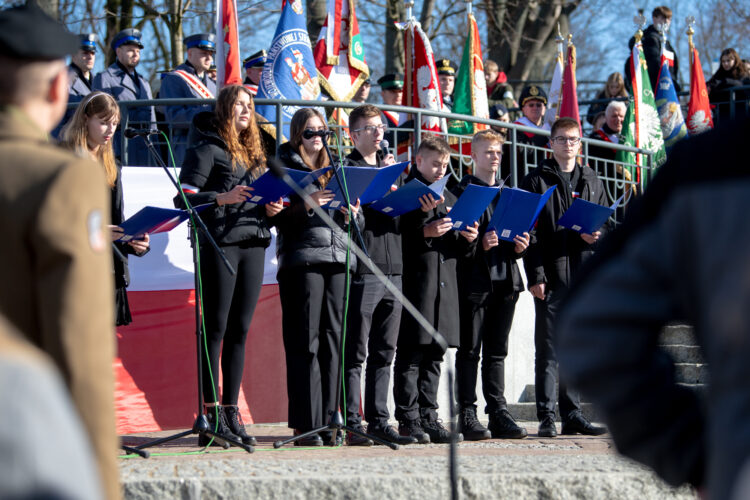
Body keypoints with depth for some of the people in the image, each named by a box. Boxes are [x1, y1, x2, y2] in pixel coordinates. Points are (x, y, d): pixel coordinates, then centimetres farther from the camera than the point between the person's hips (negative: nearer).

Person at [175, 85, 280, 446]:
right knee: (216, 329, -6)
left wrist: (269, 209, 5)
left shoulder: (253, 152, 22)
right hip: (219, 243, -7)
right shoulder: (206, 148, -1)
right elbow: (185, 197, -9)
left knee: (240, 330, 6)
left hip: (253, 243, 7)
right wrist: (223, 198, -21)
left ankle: (231, 412, 9)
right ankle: (212, 415, -6)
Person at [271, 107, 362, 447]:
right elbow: (276, 215, -5)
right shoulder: (285, 166, 5)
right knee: (305, 342, -7)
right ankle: (305, 425, -8)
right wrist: (306, 205, -19)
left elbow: (356, 221, 22)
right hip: (302, 258, -5)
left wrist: (351, 214, 0)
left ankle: (328, 421, 5)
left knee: (333, 340, 2)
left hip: (339, 257, 5)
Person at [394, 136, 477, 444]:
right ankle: (408, 420, -4)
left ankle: (428, 418, 11)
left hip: (445, 284, 7)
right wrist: (424, 231, -21)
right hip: (415, 283, -7)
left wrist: (468, 239, 0)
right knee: (411, 355, -6)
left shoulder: (449, 199, 21)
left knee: (434, 355, 8)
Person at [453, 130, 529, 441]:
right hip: (474, 280, -6)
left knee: (497, 351, 8)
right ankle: (467, 416, -3)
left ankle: (499, 414, 8)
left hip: (504, 279, 6)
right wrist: (480, 243, -21)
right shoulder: (463, 191, 0)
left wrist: (519, 246, 2)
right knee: (469, 351, -3)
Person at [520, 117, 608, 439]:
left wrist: (596, 235, -5)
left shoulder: (591, 181, 16)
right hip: (551, 278, -4)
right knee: (548, 350, -5)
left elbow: (606, 224, 19)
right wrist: (535, 276, -12)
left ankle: (572, 415, 14)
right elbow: (529, 233, -3)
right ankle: (546, 419, -3)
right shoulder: (536, 181, 2)